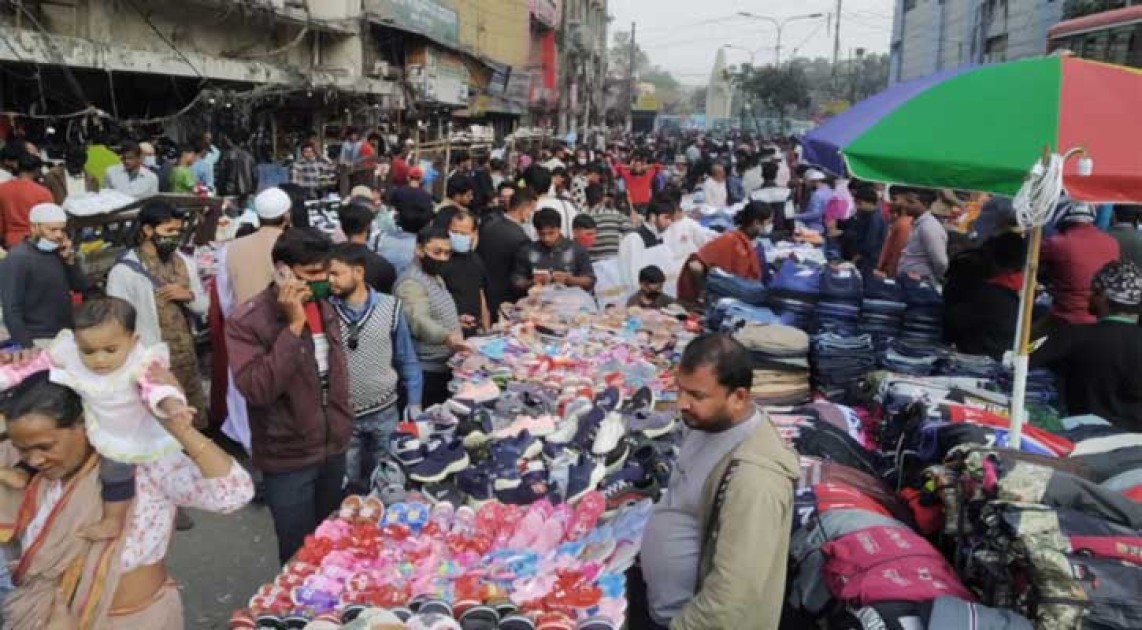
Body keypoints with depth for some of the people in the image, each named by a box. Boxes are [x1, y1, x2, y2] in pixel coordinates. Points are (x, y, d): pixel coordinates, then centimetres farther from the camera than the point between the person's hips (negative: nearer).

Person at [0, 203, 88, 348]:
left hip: (67, 336, 7)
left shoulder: (59, 252, 9)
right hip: (39, 341, -6)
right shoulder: (17, 259, -11)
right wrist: (28, 347, -20)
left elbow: (82, 287, 8)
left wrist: (70, 260, -7)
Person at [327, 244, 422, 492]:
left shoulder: (390, 307, -7)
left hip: (385, 412, 0)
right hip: (341, 416, 0)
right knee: (349, 485, 12)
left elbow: (406, 359, 2)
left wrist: (414, 402, 2)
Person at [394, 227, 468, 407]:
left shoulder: (436, 277, 14)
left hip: (446, 368, 10)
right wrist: (446, 337, -50)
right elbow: (418, 321, -35)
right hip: (426, 372, -10)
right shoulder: (411, 282, -18)